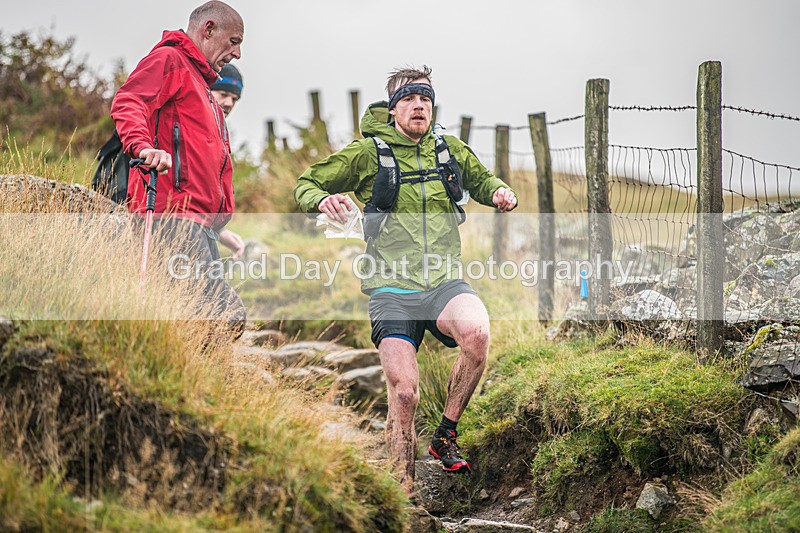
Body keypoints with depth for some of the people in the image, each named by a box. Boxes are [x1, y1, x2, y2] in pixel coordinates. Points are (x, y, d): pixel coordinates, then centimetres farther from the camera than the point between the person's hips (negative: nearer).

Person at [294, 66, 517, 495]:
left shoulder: (451, 151, 12)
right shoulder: (367, 153, 3)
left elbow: (481, 180, 30)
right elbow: (305, 184, 8)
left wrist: (498, 191, 6)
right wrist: (322, 200, -16)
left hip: (444, 282, 2)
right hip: (392, 289, -2)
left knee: (477, 332, -31)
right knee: (403, 392, -10)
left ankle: (445, 435, -12)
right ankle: (403, 491, 6)